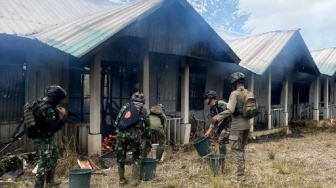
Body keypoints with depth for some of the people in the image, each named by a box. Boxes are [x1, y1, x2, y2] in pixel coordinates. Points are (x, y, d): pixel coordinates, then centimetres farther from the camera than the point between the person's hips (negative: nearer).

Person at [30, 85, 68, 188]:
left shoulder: (39, 102, 1)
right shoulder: (49, 109, -28)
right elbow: (53, 128, -28)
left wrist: (56, 112, 3)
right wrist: (63, 116, -21)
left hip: (44, 137, 10)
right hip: (44, 139, -10)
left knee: (54, 154, 23)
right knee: (44, 163, -1)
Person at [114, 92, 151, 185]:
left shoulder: (125, 107, 20)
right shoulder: (144, 111, 19)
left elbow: (116, 122, 14)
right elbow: (147, 127, 21)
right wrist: (148, 137, 33)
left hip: (121, 133, 1)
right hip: (135, 134, -1)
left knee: (121, 157, 16)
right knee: (137, 157, 18)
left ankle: (121, 179, 26)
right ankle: (134, 180, 16)